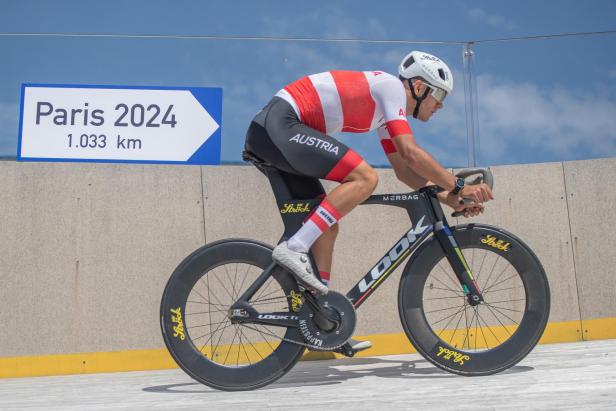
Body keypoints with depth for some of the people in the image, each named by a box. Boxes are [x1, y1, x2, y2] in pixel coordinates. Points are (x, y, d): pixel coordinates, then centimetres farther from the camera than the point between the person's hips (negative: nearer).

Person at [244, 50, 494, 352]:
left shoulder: (387, 110, 20)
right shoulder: (390, 86, -8)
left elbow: (404, 170, 22)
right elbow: (411, 153, -17)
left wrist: (449, 199, 14)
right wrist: (459, 186, -11)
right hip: (279, 125, -10)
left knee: (327, 226, 9)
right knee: (365, 178, -20)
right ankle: (293, 249, -20)